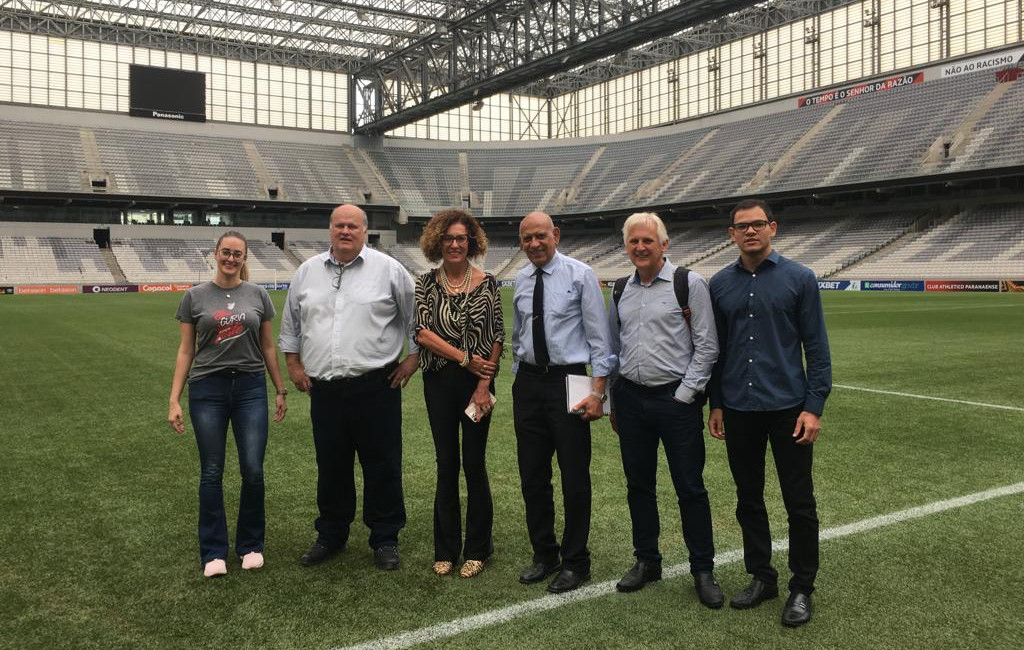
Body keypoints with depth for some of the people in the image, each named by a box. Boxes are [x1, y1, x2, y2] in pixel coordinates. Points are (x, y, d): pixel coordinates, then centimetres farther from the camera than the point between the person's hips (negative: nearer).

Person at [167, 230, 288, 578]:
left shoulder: (258, 294, 6)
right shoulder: (195, 296, 3)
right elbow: (185, 350, 4)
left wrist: (281, 390, 10)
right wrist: (174, 399, -1)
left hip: (251, 387, 1)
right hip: (207, 390, -1)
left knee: (253, 470, -2)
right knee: (212, 472, 4)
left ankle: (251, 545, 18)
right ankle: (213, 552, 17)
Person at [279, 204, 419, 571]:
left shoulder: (388, 269, -2)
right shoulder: (307, 272, 9)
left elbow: (415, 314, 5)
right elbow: (290, 321, 20)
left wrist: (413, 357, 1)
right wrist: (293, 364, 15)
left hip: (376, 387, -3)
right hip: (324, 389, 3)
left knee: (382, 467, 5)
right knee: (330, 468, 14)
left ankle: (385, 539, 19)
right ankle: (331, 536, 30)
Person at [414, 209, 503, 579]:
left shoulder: (486, 283, -1)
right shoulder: (426, 284, 3)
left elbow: (497, 337, -3)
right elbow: (421, 332, -7)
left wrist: (484, 385, -11)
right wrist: (465, 358, -13)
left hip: (477, 382, -1)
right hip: (439, 382, 2)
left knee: (474, 463, 3)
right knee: (446, 464, 9)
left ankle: (477, 550, 18)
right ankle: (445, 549, 21)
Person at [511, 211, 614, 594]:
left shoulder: (580, 275, -6)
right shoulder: (520, 280, 8)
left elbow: (599, 335, -7)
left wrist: (597, 390, -13)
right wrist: (520, 379, 15)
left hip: (568, 379, -5)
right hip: (528, 382, 5)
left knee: (575, 476, 2)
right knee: (532, 476, 11)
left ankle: (575, 562, 18)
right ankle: (543, 555, 28)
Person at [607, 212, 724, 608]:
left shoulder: (689, 284, -5)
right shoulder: (620, 291, 11)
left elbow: (707, 346, -6)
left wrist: (685, 395, -10)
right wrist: (613, 403, 16)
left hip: (677, 398, -5)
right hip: (630, 398, 5)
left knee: (690, 487, 1)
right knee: (638, 485, 13)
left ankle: (703, 570, 15)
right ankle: (646, 561, 27)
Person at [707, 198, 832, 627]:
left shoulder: (799, 279, -3)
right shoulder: (720, 284, 6)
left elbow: (817, 348, -3)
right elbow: (715, 349, 10)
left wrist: (814, 407, -9)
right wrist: (715, 405, 8)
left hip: (787, 408, -3)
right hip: (738, 410, 3)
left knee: (799, 503, 4)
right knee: (749, 499, 12)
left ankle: (802, 588, 19)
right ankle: (761, 577, 28)